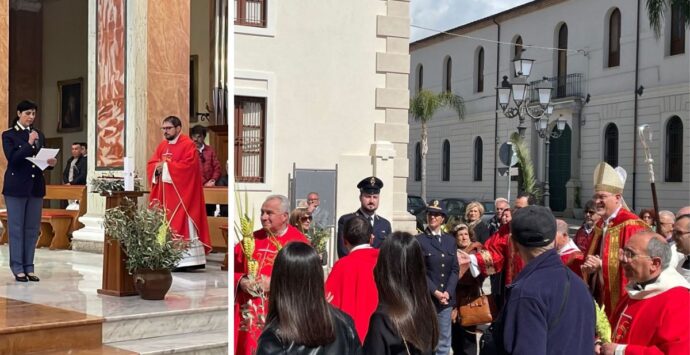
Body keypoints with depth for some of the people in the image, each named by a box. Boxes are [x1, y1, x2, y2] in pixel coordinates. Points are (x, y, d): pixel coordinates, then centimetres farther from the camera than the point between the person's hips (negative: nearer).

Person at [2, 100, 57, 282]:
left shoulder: (39, 135, 12)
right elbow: (12, 159, -13)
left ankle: (29, 267, 12)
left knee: (32, 228, 6)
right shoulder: (9, 135, -1)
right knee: (16, 228, 0)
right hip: (16, 187, -4)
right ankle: (18, 268, 6)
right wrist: (29, 144, -18)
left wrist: (51, 163, -8)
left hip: (36, 187, 5)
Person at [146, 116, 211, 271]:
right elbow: (151, 164, 12)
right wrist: (157, 168, -11)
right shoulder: (162, 146, 16)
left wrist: (165, 166, -13)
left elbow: (188, 165, -19)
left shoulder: (188, 145, -7)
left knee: (181, 225, -9)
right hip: (164, 194, 7)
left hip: (181, 193, -7)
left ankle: (184, 261, -9)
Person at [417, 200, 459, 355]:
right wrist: (435, 292, -15)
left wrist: (447, 292, -7)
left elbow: (455, 269, 7)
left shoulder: (451, 240, 12)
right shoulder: (419, 240, -2)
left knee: (444, 342, 9)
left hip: (446, 298, 4)